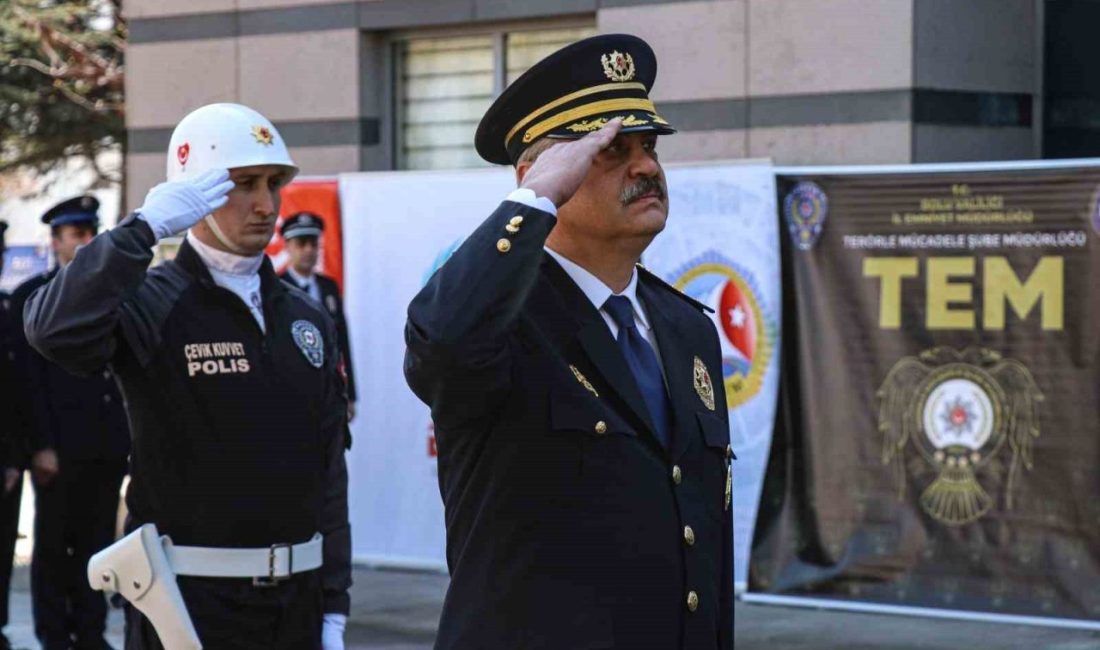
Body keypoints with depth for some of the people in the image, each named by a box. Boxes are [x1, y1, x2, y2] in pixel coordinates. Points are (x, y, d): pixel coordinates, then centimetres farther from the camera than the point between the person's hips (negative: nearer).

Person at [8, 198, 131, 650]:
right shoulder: (32, 297, -1)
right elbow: (30, 378, -7)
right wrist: (41, 446, -13)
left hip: (108, 444, 4)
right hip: (59, 447, -4)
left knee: (97, 544, 7)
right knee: (54, 545, 4)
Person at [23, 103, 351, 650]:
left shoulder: (307, 321, 10)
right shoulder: (149, 306, -6)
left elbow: (330, 474, 11)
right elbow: (54, 328, -28)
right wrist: (145, 225, -23)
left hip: (297, 602, 5)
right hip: (188, 601, -5)